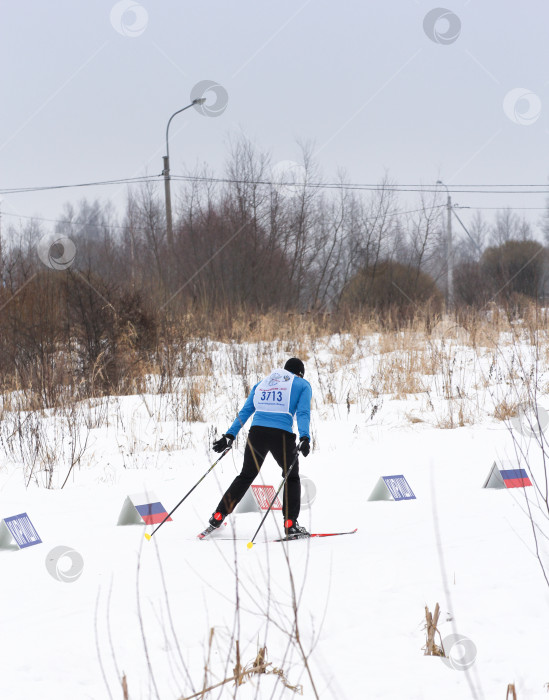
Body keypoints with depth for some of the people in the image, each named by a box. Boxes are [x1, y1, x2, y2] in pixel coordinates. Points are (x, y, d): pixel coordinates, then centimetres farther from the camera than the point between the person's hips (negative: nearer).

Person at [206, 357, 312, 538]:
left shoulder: (262, 383, 24)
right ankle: (290, 524, -1)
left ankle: (218, 516, 17)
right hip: (282, 435, -4)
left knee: (246, 476, 19)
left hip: (257, 433, 4)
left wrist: (229, 436, 16)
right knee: (292, 478, 12)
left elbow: (245, 412, 18)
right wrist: (304, 438, -15)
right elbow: (303, 413, -4)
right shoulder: (302, 385, 12)